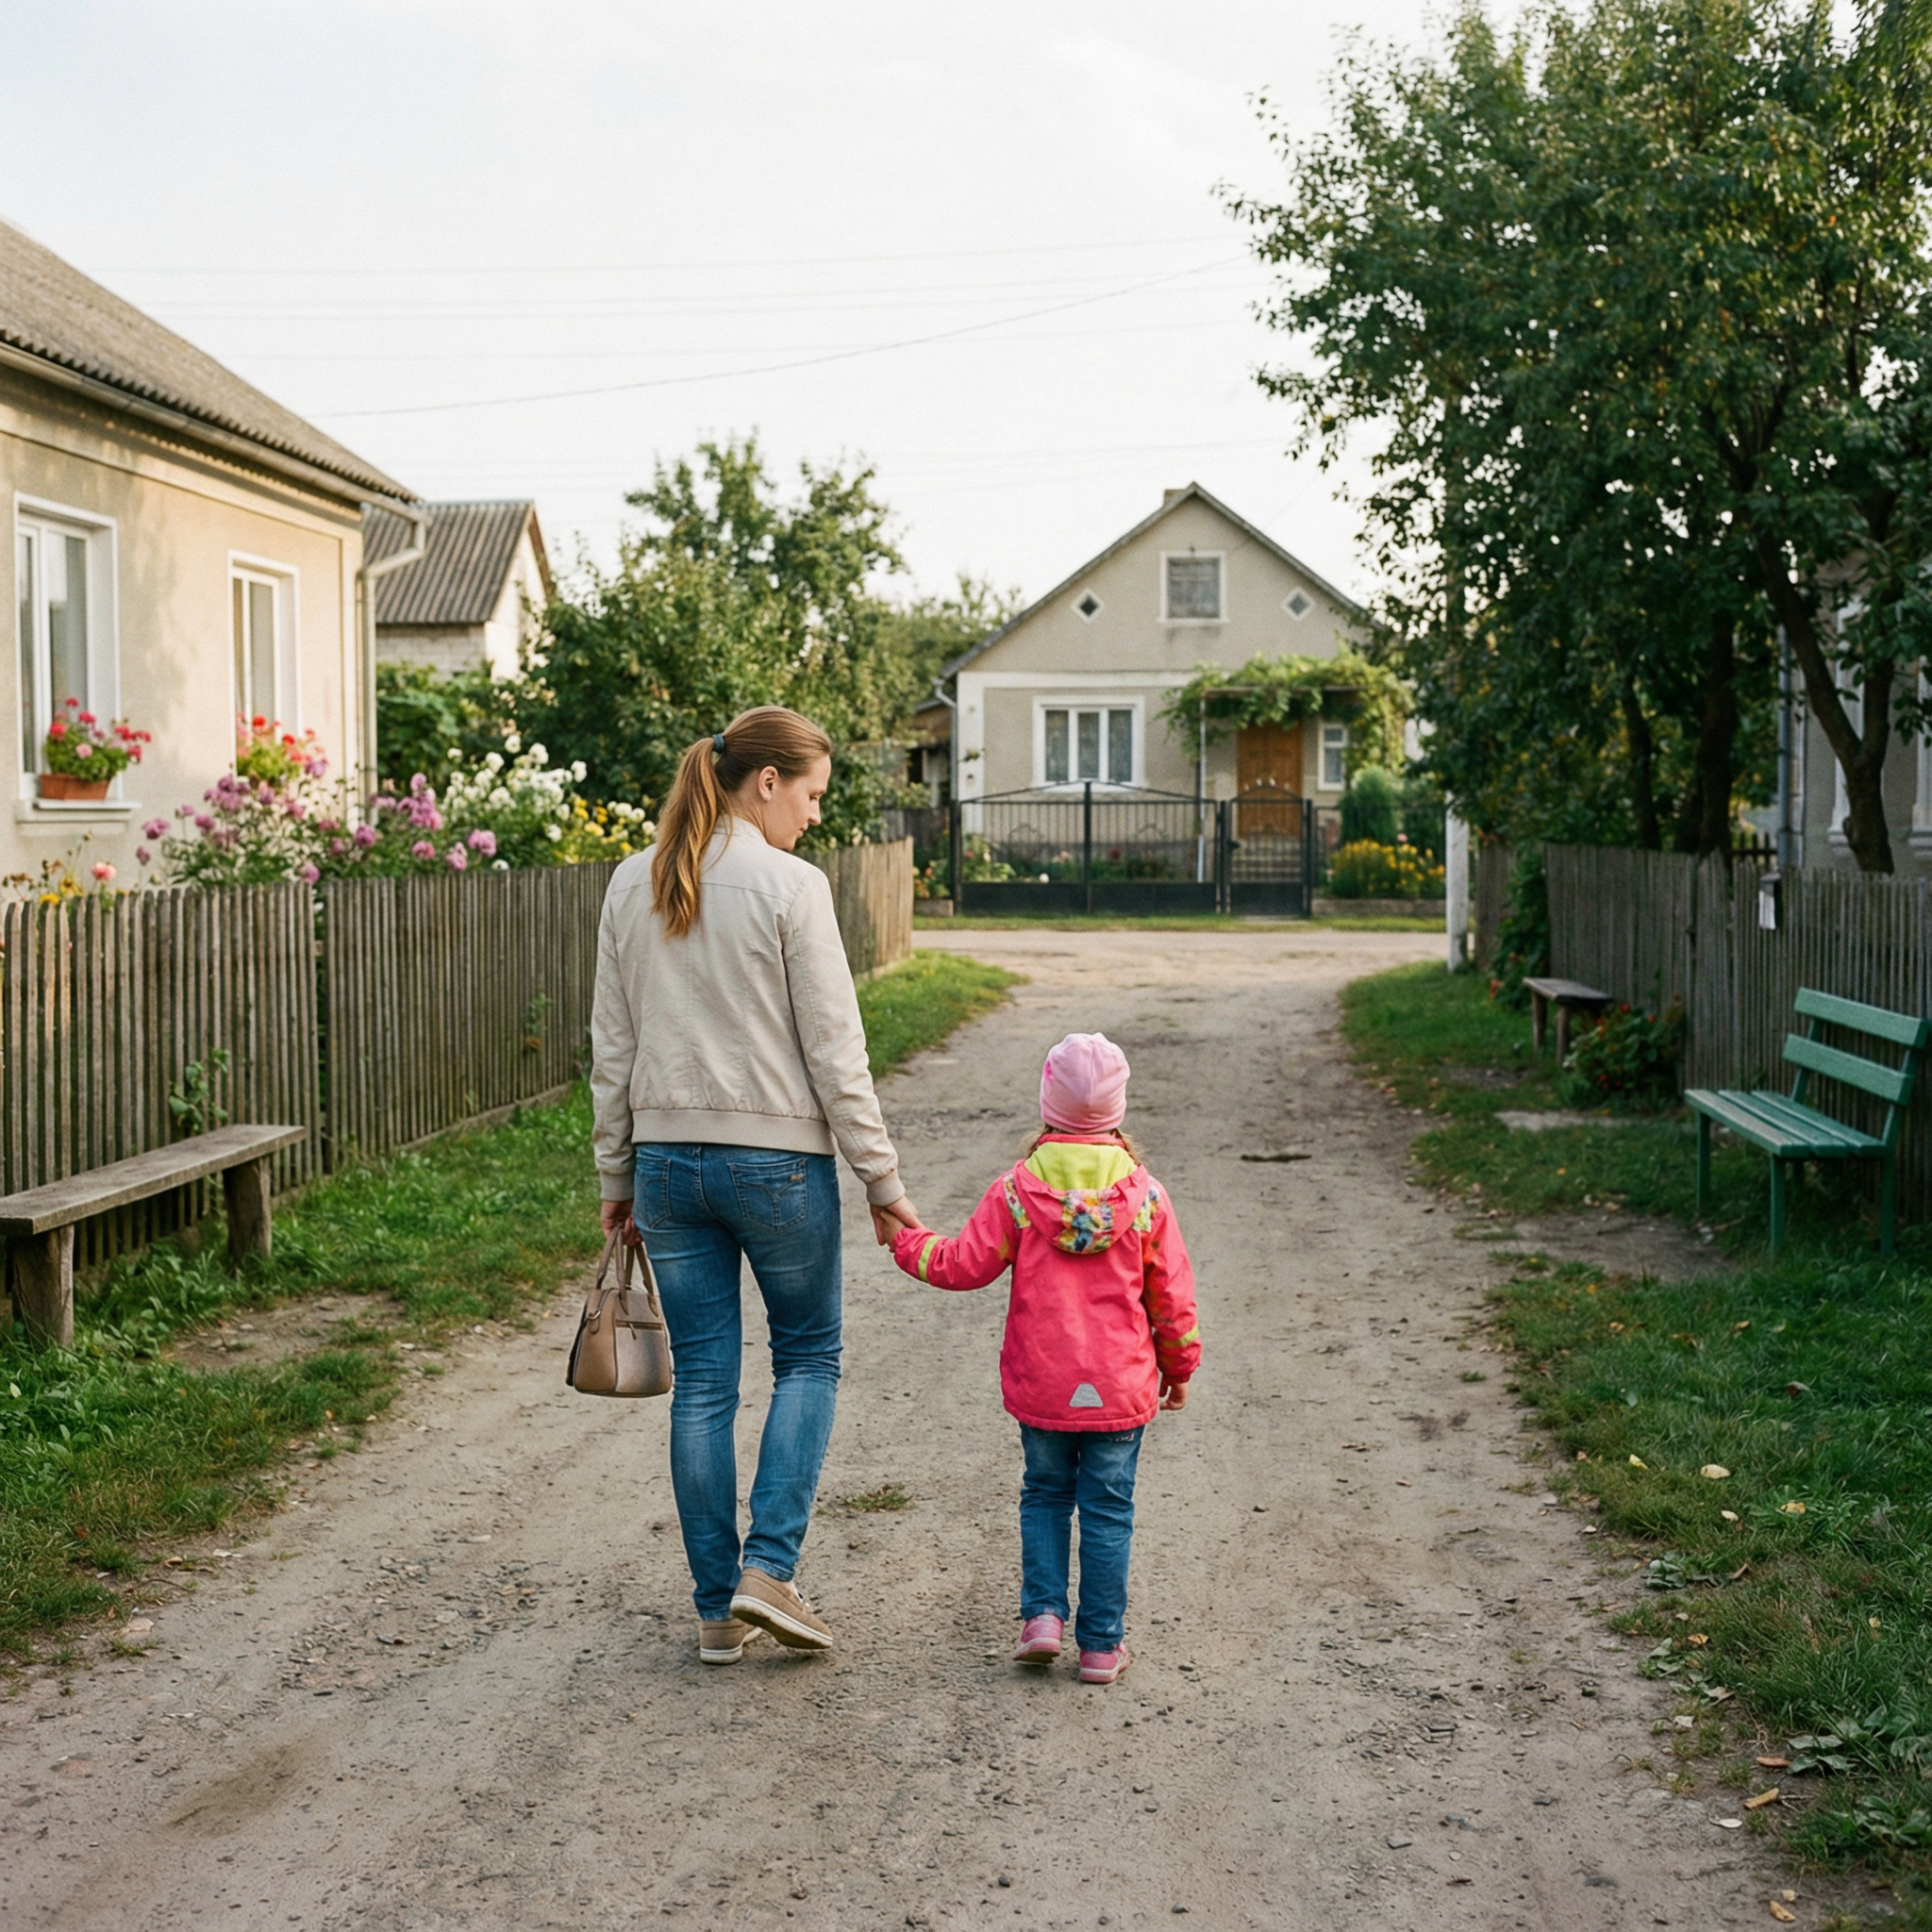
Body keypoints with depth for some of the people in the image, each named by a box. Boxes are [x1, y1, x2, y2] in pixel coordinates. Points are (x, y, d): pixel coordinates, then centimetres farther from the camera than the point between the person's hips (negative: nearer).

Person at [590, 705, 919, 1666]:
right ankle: (768, 1567, 3)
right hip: (776, 1157, -5)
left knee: (702, 1381, 10)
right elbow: (835, 1053, -11)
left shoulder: (631, 886, 5)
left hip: (668, 1161, 5)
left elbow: (612, 1050, 9)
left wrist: (617, 1177, 17)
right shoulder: (790, 886, -11)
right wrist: (883, 1180, -4)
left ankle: (717, 1608, 16)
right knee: (807, 1355, 15)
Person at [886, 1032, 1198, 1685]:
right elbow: (1172, 1294, 2)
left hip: (1041, 1385, 0)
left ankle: (1043, 1613, 8)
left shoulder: (1015, 1191, -7)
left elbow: (964, 1265, -3)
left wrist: (906, 1240, 15)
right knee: (1107, 1508, 8)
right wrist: (1179, 1366, 16)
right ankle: (1101, 1644, 12)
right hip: (1122, 1387, 0)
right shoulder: (1145, 1196, -4)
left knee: (1045, 1493, 19)